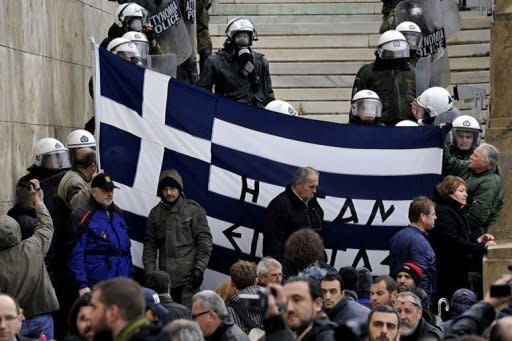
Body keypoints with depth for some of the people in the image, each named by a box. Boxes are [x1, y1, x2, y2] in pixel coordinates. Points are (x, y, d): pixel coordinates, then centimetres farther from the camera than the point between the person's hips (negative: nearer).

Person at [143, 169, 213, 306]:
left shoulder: (194, 210, 0)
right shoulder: (156, 213, 10)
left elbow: (204, 241, -2)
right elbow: (150, 246, 12)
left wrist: (199, 268, -10)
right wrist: (150, 272, 3)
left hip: (188, 275, -4)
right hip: (166, 277, 4)